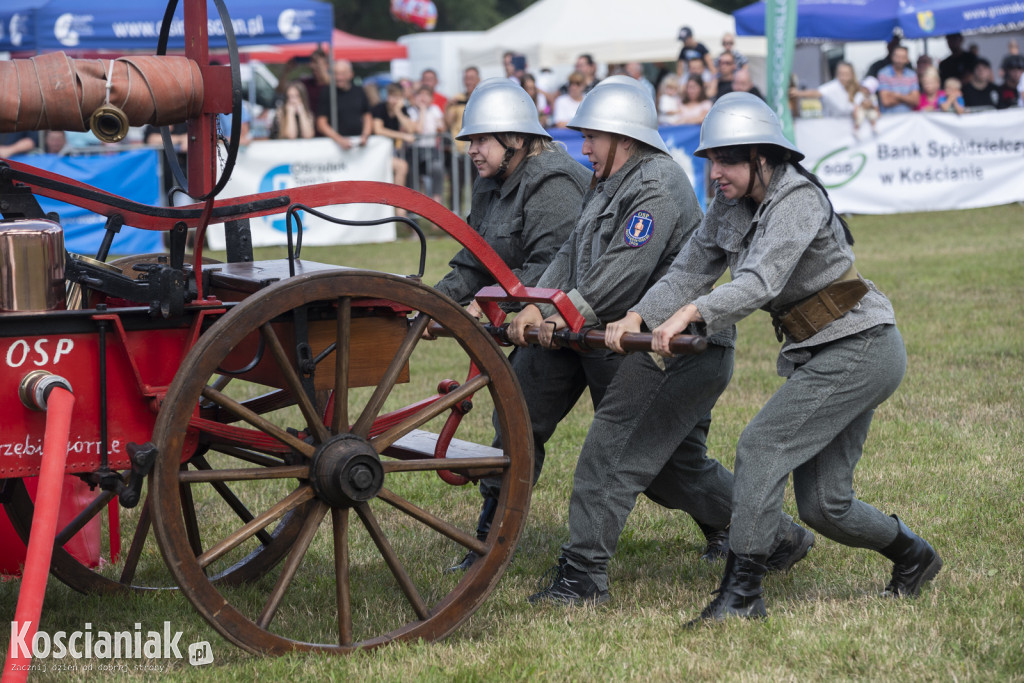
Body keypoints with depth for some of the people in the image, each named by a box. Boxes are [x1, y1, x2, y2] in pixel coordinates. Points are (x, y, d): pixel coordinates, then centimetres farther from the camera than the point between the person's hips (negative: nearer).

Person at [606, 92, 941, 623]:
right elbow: (690, 270, -1)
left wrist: (690, 313, -46)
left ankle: (741, 594, -17)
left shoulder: (798, 199, -21)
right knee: (821, 503, 8)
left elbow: (761, 282, -34)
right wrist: (637, 316, -18)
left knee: (761, 446, -18)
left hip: (862, 349, -9)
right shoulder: (730, 206, 4)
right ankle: (913, 557, 32)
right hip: (813, 354, 9)